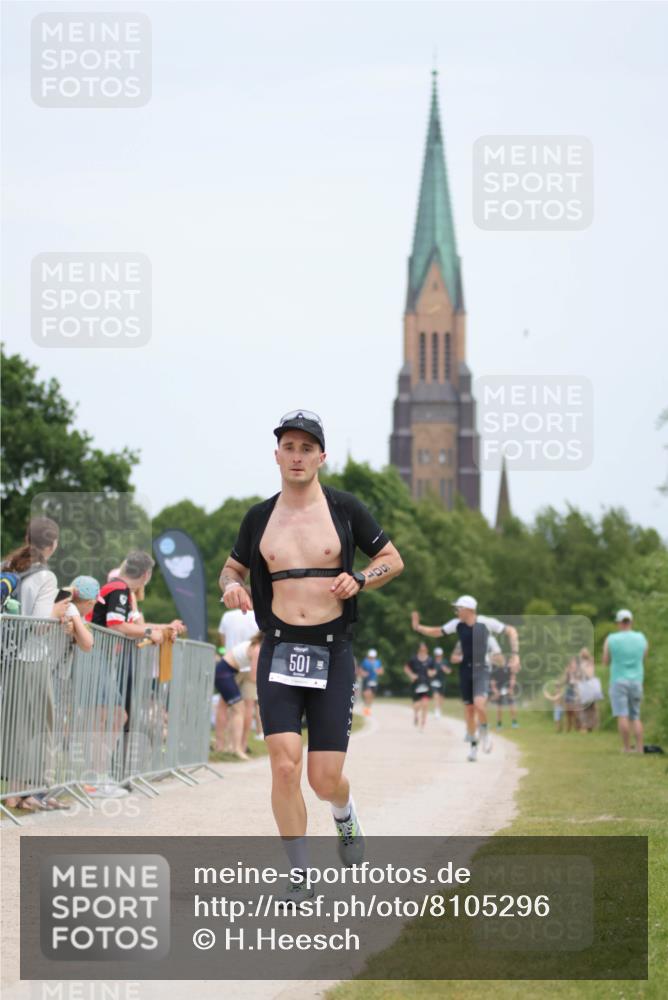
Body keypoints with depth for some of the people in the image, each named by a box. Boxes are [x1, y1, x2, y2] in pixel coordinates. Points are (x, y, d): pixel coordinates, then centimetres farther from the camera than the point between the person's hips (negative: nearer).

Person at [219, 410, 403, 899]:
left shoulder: (345, 509, 2)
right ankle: (299, 876, -3)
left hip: (332, 652, -1)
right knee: (285, 765, -14)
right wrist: (232, 587, -2)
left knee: (325, 778, -3)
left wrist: (358, 580, -8)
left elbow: (393, 559, 11)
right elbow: (232, 567, 22)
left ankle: (346, 815, 35)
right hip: (279, 652, 1)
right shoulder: (259, 518, 8)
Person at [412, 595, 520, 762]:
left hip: (481, 669, -4)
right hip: (465, 669, 4)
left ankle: (484, 731, 5)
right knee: (468, 709, 7)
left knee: (479, 704, -24)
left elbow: (511, 631, -3)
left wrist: (515, 655, -9)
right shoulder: (457, 624, 0)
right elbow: (436, 632, 13)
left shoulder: (486, 622, -11)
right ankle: (473, 745, 22)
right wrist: (417, 627, -1)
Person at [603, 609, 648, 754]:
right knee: (635, 717, 10)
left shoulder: (611, 639, -6)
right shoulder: (641, 639, 1)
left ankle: (626, 748, -11)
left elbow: (606, 661, 5)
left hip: (618, 681, -3)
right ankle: (639, 748, 0)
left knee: (622, 716, -6)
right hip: (636, 681, 3)